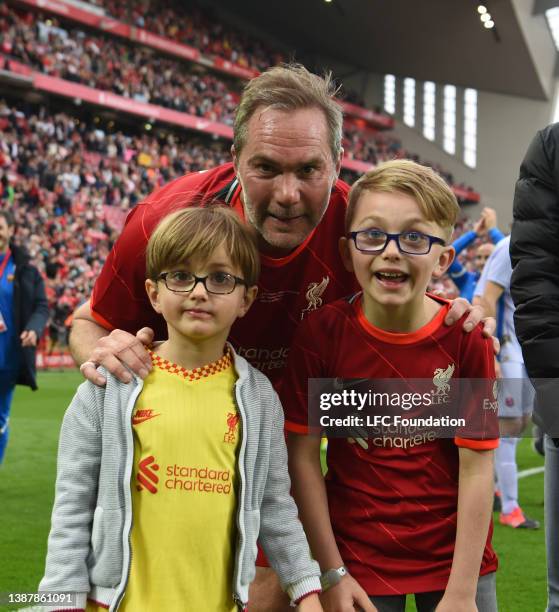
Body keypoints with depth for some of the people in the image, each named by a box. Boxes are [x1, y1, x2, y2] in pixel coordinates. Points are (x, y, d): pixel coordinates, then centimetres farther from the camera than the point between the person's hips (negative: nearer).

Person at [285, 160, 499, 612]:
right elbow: (303, 454, -9)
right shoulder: (322, 331, -12)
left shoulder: (465, 338, -12)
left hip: (455, 554, 0)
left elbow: (477, 467, -10)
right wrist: (332, 573, -8)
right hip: (358, 555, 0)